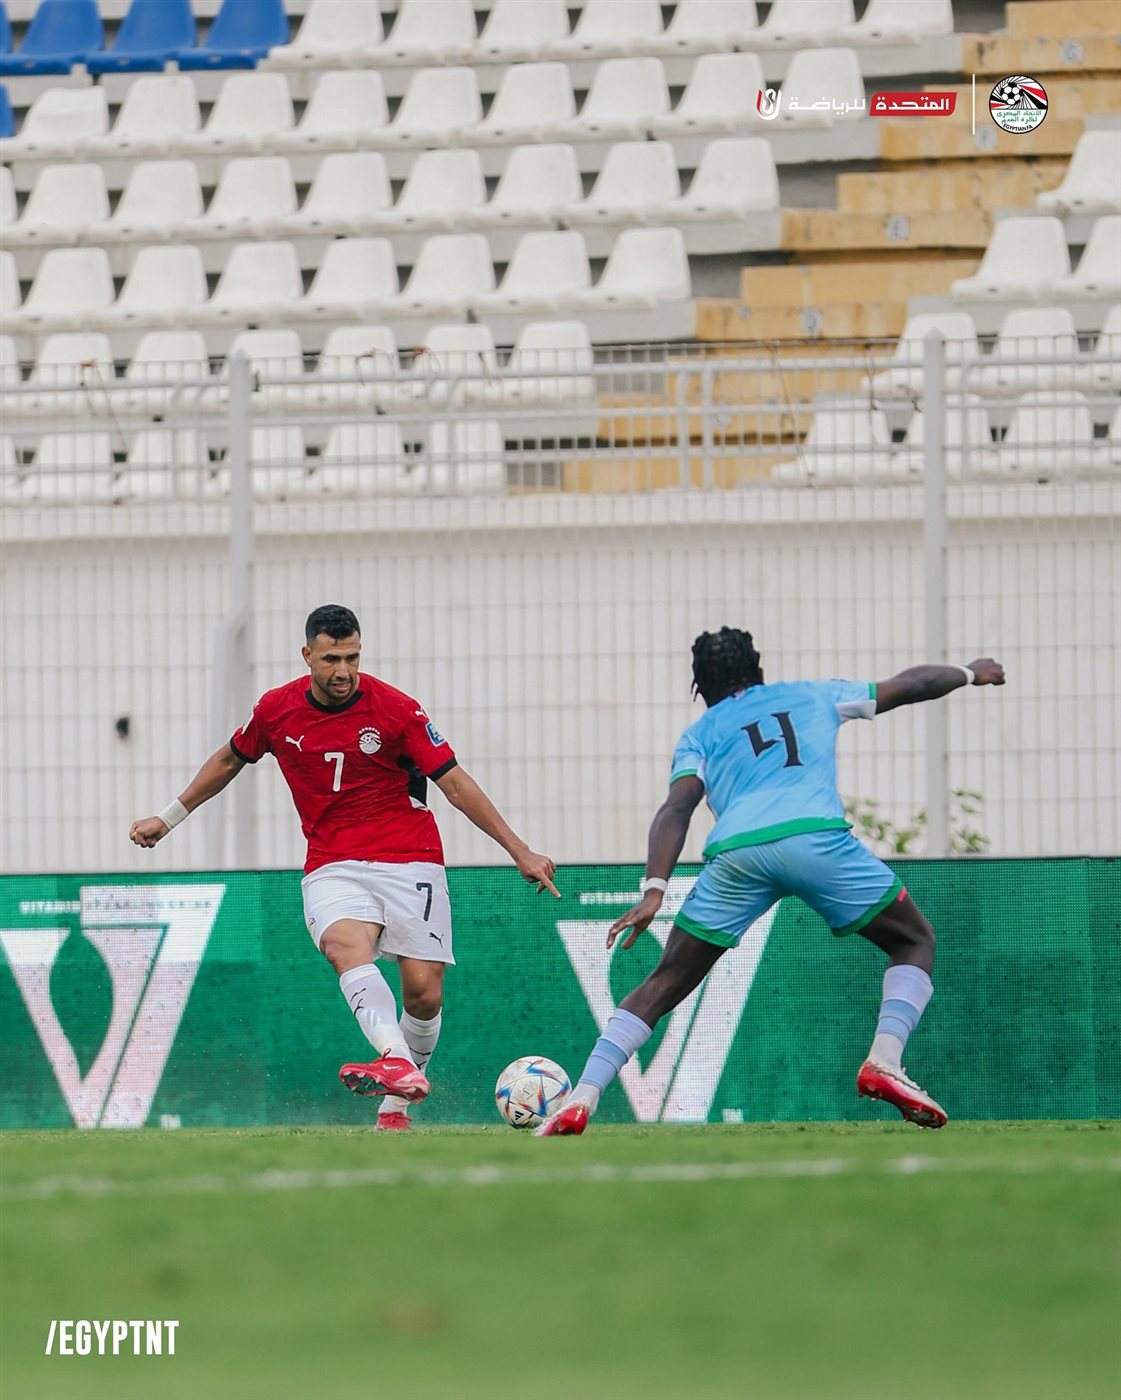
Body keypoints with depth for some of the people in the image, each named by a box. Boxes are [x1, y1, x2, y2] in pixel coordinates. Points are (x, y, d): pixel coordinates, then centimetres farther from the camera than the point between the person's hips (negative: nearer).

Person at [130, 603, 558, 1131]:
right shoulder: (277, 710, 1)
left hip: (408, 859, -1)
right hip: (332, 864, 1)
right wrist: (169, 817, 27)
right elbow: (230, 760, 21)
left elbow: (455, 784, -4)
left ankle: (395, 1107, 11)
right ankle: (399, 1063, -50)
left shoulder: (396, 710, -7)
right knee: (344, 944, -31)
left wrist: (520, 851, -6)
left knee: (424, 993, -9)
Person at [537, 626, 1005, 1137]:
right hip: (815, 836, -1)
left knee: (663, 986, 13)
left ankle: (580, 1100, -1)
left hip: (734, 855, 1)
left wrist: (654, 890, -2)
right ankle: (884, 1062, -7)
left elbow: (677, 807, 9)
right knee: (915, 944, 18)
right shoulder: (810, 696, 32)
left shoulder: (699, 734, 28)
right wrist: (970, 672, 61)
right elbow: (909, 685, 42)